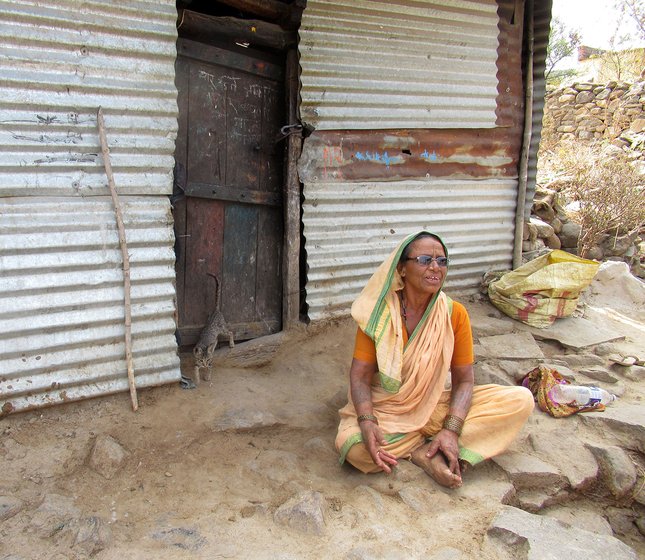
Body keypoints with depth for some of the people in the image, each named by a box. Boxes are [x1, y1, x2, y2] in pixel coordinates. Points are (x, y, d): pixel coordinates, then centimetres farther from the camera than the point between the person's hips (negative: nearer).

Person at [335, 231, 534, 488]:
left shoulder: (455, 313, -6)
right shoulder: (379, 313, -11)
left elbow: (463, 380, -5)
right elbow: (360, 375, -13)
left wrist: (451, 430, -21)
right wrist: (367, 421, -31)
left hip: (434, 406, 3)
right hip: (385, 409, -3)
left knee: (521, 400, -14)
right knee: (352, 446, -35)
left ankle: (426, 452, -19)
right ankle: (429, 451, -12)